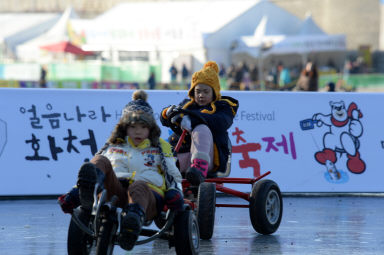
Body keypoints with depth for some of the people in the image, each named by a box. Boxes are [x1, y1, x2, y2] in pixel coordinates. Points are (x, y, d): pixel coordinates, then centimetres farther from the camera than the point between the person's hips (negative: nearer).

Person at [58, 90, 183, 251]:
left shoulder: (160, 147, 29)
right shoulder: (113, 146, 32)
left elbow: (174, 176, 25)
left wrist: (175, 192, 1)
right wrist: (74, 194, 11)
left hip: (149, 195, -2)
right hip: (115, 192, 2)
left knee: (138, 186, -41)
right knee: (101, 161, -26)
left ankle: (132, 225, -77)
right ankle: (88, 195, -62)